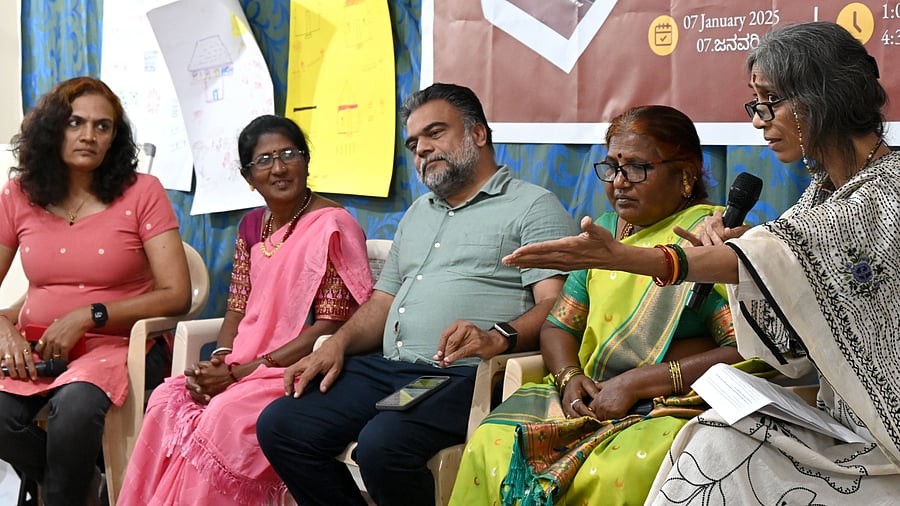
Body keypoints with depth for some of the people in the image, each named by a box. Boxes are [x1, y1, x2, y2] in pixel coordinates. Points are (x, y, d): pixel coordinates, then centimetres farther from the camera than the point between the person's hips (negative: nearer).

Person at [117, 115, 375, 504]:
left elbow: (329, 328, -14)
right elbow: (237, 311, 15)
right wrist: (217, 362, -8)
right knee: (168, 399, -19)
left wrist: (240, 372, -16)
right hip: (243, 367, 7)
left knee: (225, 415, -31)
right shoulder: (252, 227, 14)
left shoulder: (332, 226, -9)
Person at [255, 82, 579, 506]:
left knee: (382, 445, -34)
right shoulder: (418, 213, 29)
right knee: (279, 426, -12)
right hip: (387, 369, 8)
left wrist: (498, 337, -29)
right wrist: (336, 344, 6)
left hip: (463, 376, -7)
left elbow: (556, 305, -9)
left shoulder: (533, 206, 4)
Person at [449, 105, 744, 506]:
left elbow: (745, 353, -15)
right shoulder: (603, 232, 18)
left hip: (673, 406, -6)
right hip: (590, 398, 6)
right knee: (491, 444, -21)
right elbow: (559, 326, 21)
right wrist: (569, 377, -3)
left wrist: (636, 383, -17)